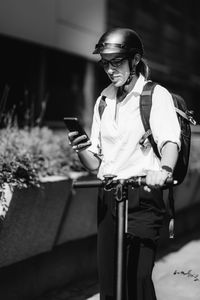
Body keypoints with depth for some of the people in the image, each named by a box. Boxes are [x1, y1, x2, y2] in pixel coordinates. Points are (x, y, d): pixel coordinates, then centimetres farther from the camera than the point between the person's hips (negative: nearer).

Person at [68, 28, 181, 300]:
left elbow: (170, 139, -21)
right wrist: (81, 150, -10)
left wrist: (164, 169, -41)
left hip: (143, 196, -5)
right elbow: (95, 163, 12)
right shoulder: (103, 101, 12)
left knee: (139, 278, -11)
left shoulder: (156, 95, -3)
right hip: (108, 197, 5)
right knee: (107, 276, 6)